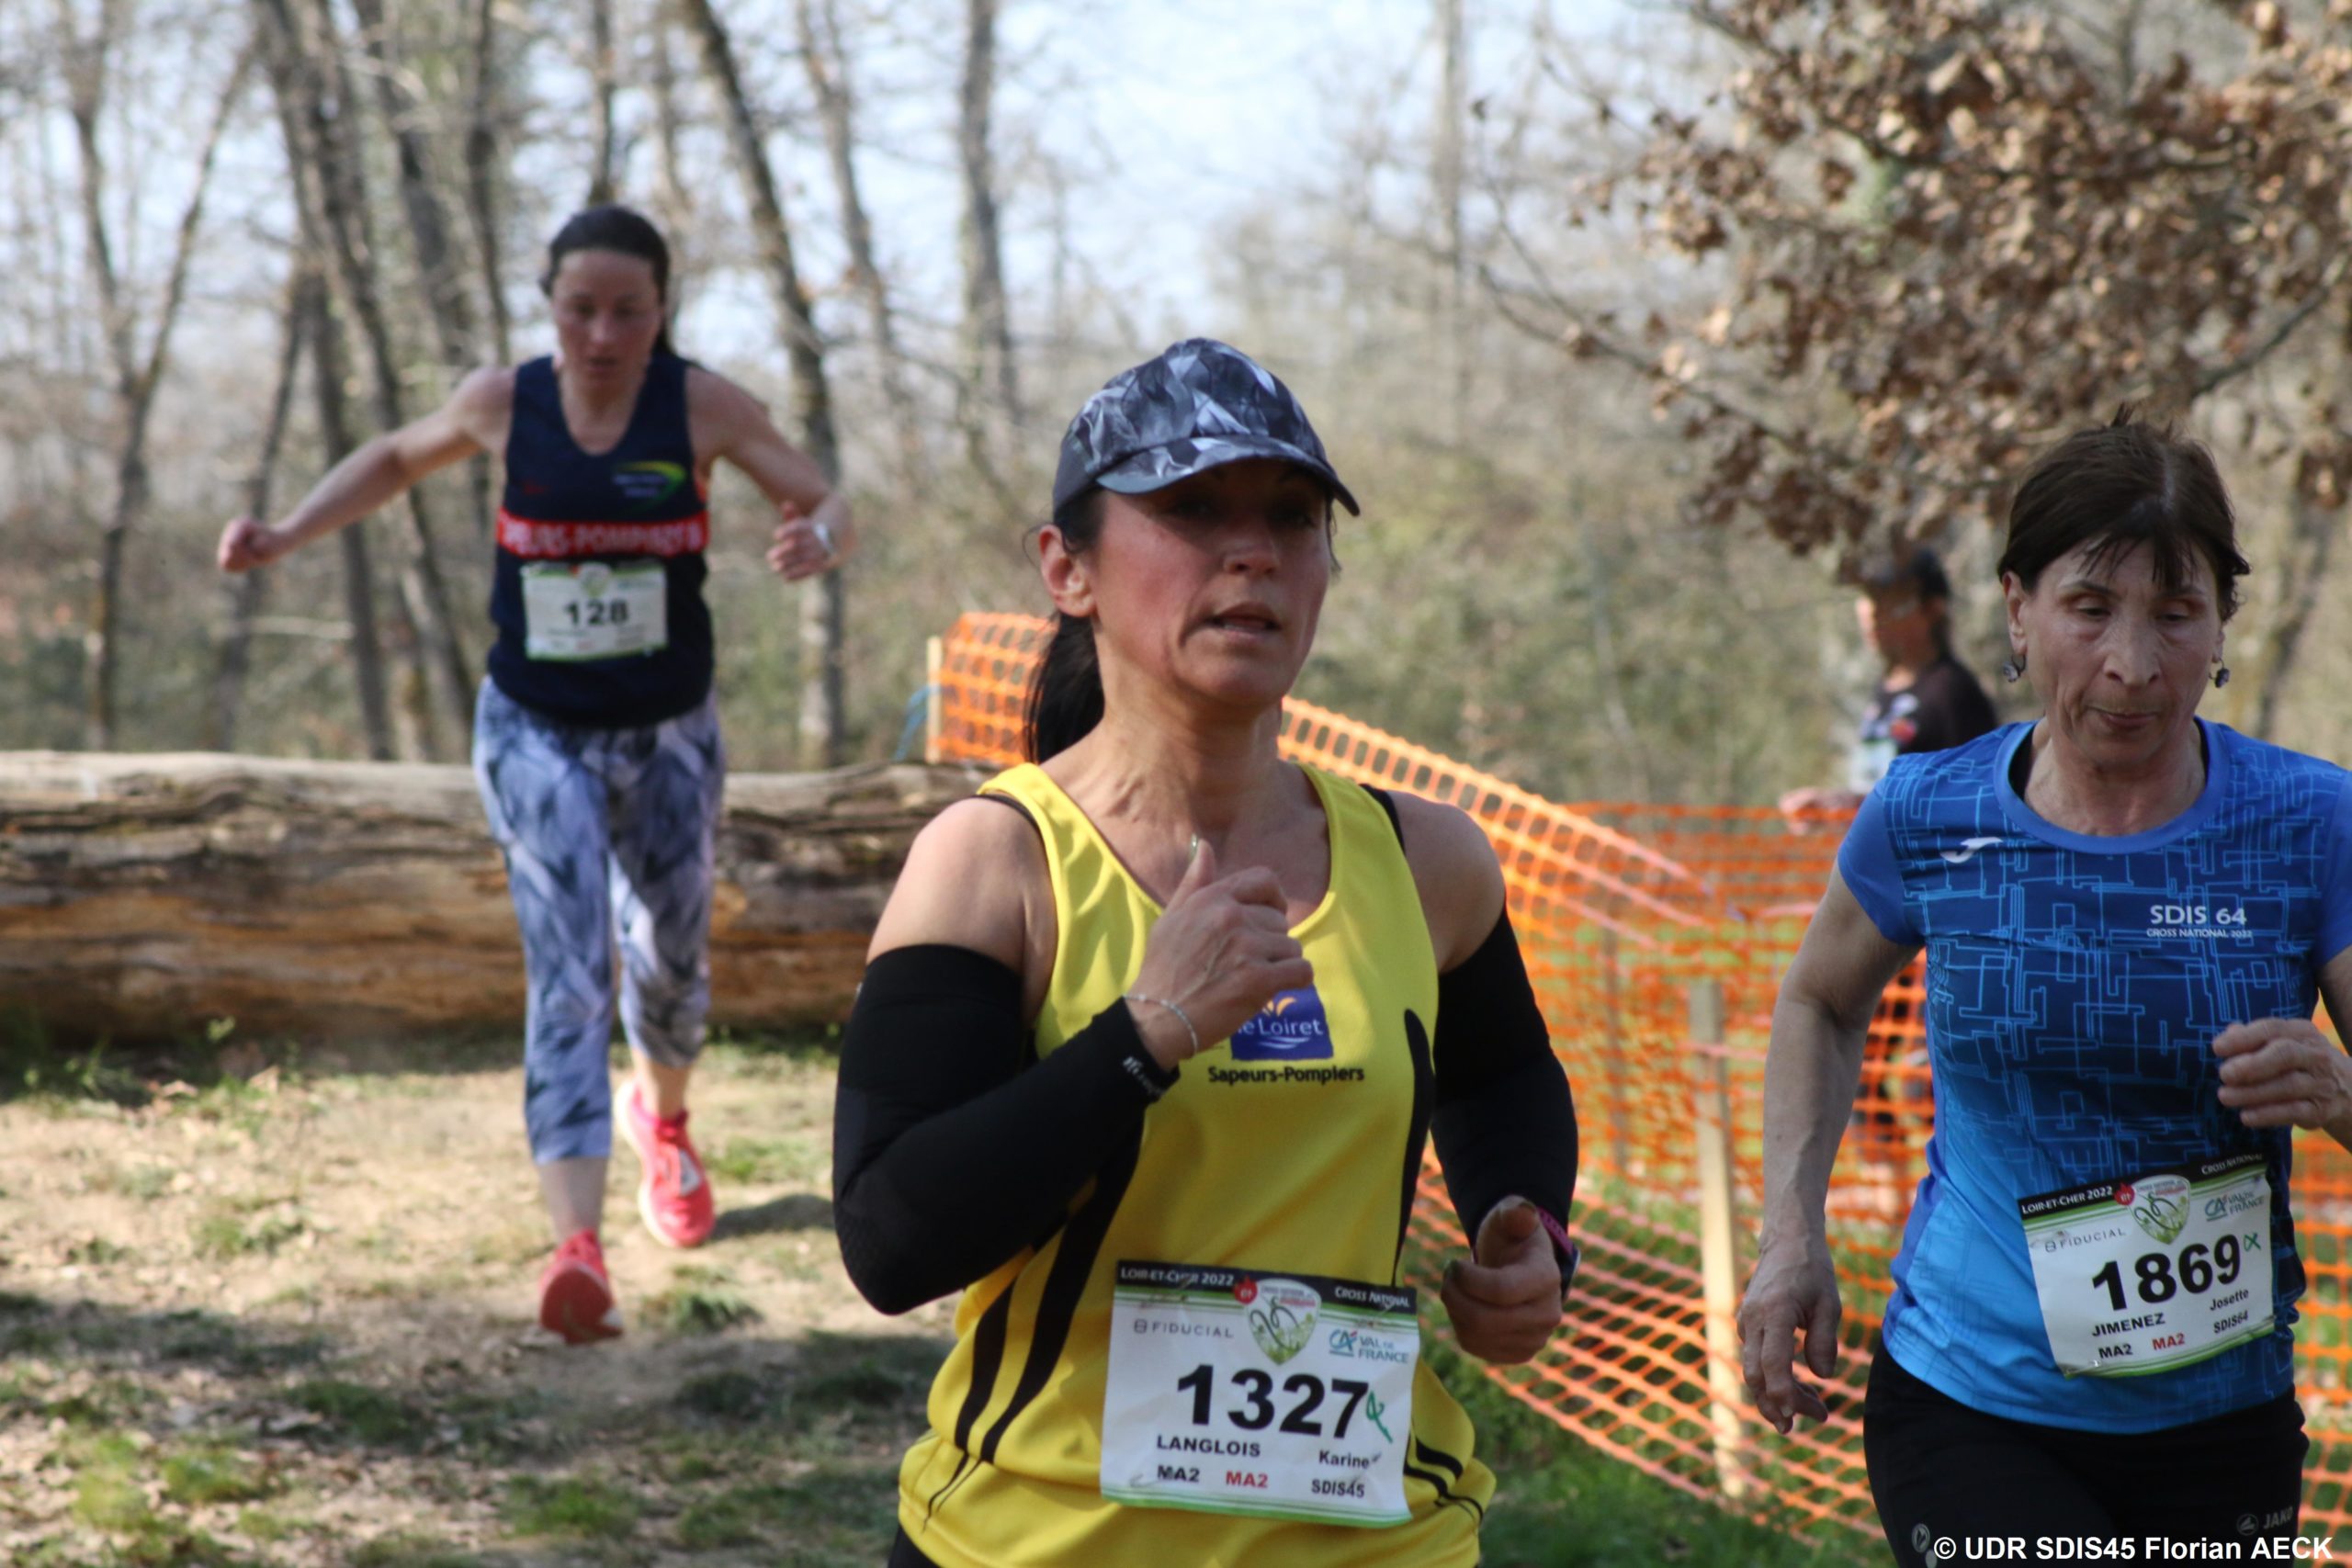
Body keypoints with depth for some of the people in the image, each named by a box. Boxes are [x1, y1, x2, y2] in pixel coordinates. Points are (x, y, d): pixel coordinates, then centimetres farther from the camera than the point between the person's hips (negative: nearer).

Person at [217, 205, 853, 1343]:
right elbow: (397, 458, 14)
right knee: (567, 977, -17)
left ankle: (662, 1122, 53)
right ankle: (577, 1247, -30)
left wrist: (815, 541, -32)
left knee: (669, 962, 17)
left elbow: (830, 508, -7)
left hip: (667, 735, 1)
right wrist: (286, 535, 1)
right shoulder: (502, 403, -6)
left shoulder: (701, 406, -10)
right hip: (537, 736, -1)